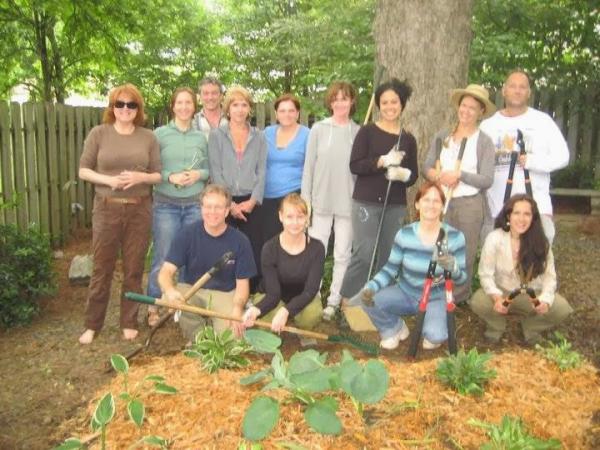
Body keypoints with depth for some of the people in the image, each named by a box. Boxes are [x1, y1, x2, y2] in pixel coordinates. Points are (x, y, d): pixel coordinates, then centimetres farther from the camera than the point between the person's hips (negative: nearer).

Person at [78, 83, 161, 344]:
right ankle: (92, 324, 18)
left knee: (134, 269, 8)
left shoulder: (148, 137, 4)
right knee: (102, 268, 5)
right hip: (106, 209, -1)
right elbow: (83, 170, 1)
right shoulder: (99, 133, 1)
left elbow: (158, 175, 5)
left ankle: (129, 322, 21)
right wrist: (108, 180, -16)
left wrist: (140, 177, -15)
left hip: (139, 210, 1)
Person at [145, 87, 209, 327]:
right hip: (166, 204, -3)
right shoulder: (160, 134, 0)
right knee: (162, 257, 0)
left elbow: (209, 169, 11)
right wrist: (170, 177, -17)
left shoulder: (201, 137, 8)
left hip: (195, 205, 3)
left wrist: (198, 174, -9)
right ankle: (153, 306, 15)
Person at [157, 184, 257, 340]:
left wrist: (237, 309, -26)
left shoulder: (240, 241, -10)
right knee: (169, 299, -32)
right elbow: (166, 271, -15)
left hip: (225, 294, -1)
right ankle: (197, 339, -4)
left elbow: (242, 283, -5)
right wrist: (170, 290, -40)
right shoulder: (187, 234, -9)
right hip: (191, 290, 1)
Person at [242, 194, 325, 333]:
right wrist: (256, 310, -45)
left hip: (304, 299, 0)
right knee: (268, 321, -32)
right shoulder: (270, 248, -20)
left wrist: (285, 311, -41)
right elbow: (273, 293, -22)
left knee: (312, 316, -33)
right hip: (278, 299, 0)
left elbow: (310, 291, -23)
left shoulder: (316, 248, -18)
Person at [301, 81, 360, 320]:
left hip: (348, 202, 0)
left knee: (342, 254, 8)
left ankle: (334, 299, 20)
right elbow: (309, 166, 2)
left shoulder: (358, 132, 0)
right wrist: (305, 199, -2)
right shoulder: (318, 129, 0)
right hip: (321, 201, 0)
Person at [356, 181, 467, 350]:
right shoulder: (405, 234, -11)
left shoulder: (454, 237, -15)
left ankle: (431, 332, 13)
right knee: (369, 299, -23)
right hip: (406, 293, 2)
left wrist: (452, 267, -35)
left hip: (435, 298, -2)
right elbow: (390, 269, -5)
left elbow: (461, 278, -10)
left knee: (435, 337, -29)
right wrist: (371, 287, -23)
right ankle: (394, 328, 10)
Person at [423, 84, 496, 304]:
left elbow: (487, 180, -8)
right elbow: (427, 167, 3)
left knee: (464, 255, 5)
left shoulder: (484, 142, -2)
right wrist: (439, 176, -17)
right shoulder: (442, 136, 9)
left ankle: (458, 298, 18)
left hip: (470, 204, -3)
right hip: (441, 202, 3)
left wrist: (459, 174, -18)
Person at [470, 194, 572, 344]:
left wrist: (545, 299, -28)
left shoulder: (541, 241, -11)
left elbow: (549, 275, -9)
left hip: (532, 295, 2)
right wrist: (496, 297, -34)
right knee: (478, 302, -32)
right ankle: (496, 325, 5)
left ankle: (531, 327, 9)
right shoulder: (494, 238, -17)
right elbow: (486, 274, -16)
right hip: (501, 292, -1)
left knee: (562, 309, -23)